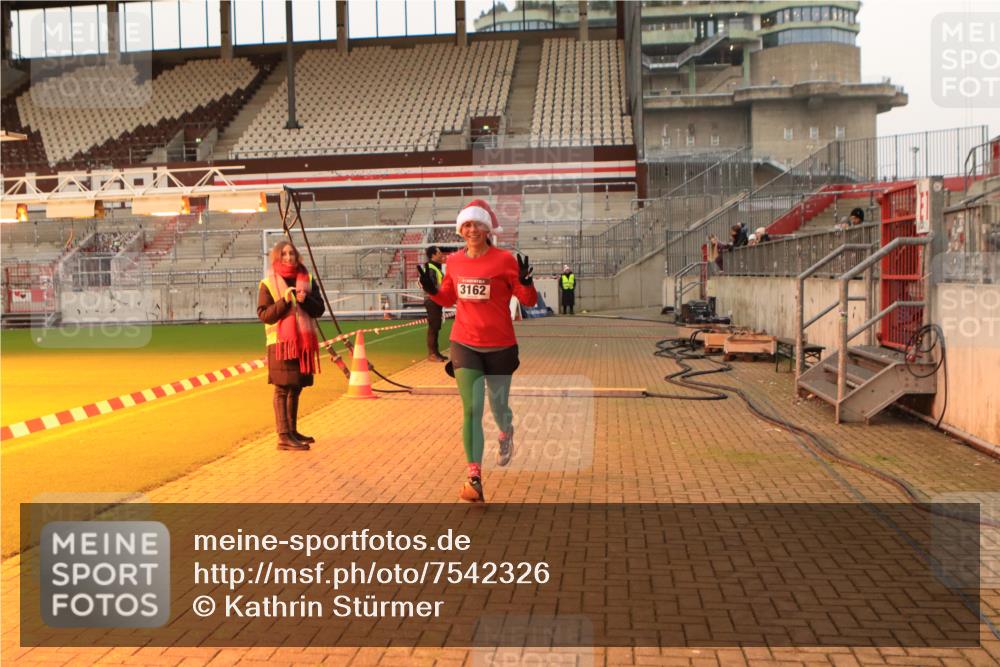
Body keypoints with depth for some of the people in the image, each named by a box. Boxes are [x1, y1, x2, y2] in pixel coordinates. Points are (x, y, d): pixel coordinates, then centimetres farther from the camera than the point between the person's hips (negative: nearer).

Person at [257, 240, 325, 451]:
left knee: (296, 388, 13)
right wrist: (284, 300, -20)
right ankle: (283, 436, -6)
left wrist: (305, 300, -14)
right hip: (280, 341, -5)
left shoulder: (307, 280, 10)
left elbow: (319, 309, 6)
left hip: (304, 341, 5)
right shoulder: (268, 284, -2)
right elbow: (263, 315, -8)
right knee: (282, 389, -6)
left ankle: (292, 431, 24)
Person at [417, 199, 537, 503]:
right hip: (465, 345, 2)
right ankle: (474, 479, -4)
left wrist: (526, 282, -27)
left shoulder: (504, 260, -9)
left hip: (500, 346, -2)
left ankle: (506, 435, 52)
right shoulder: (454, 261, 3)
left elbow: (529, 301, -7)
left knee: (498, 406, 15)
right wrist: (432, 290, -2)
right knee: (471, 410, -7)